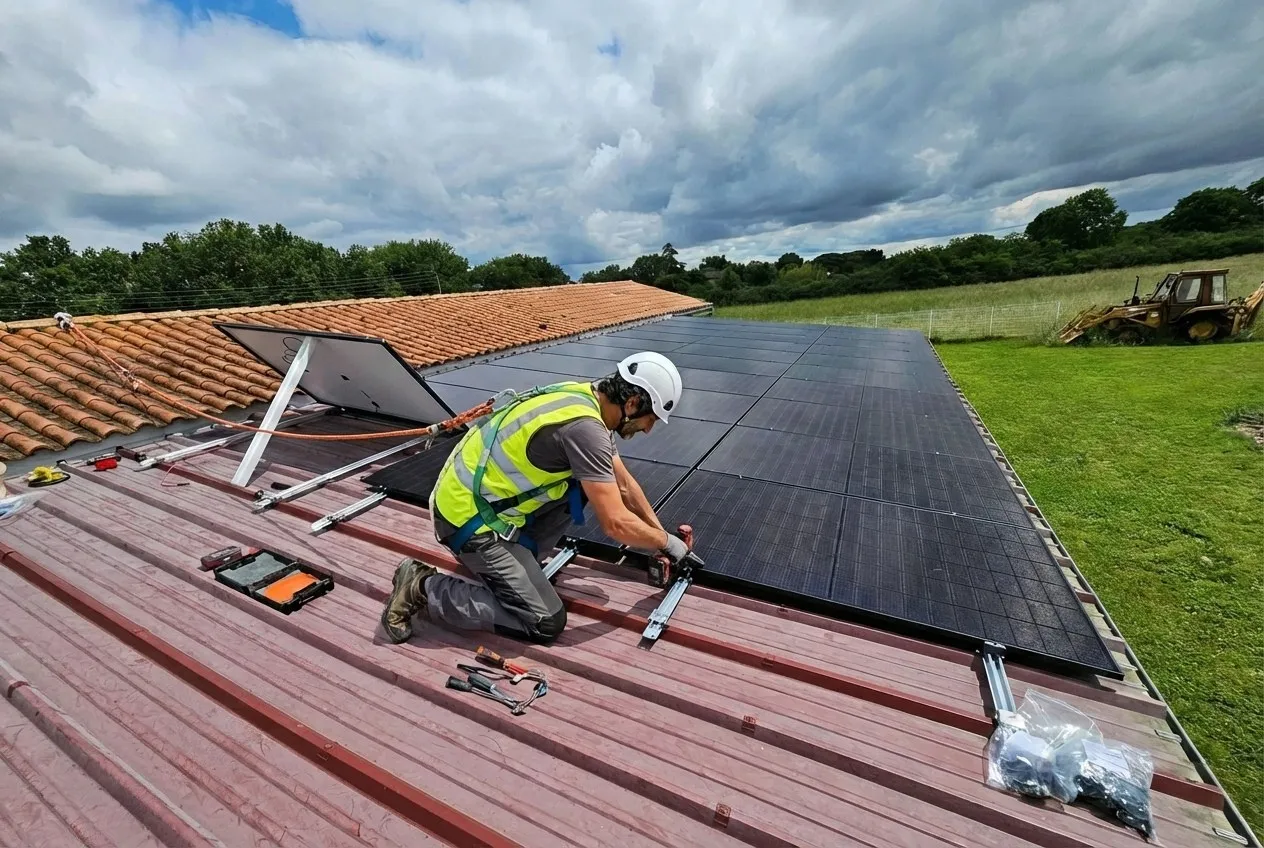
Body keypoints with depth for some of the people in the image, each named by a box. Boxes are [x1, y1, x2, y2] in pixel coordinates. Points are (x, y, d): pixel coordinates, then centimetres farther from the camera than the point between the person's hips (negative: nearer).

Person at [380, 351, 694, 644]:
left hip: (478, 497, 9)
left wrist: (659, 532, 16)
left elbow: (624, 483, 13)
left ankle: (520, 556, 14)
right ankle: (423, 587, 3)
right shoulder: (584, 426, -26)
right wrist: (666, 543, -4)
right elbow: (616, 524, -22)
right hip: (468, 517, -9)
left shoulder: (586, 398, 3)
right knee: (545, 622, -3)